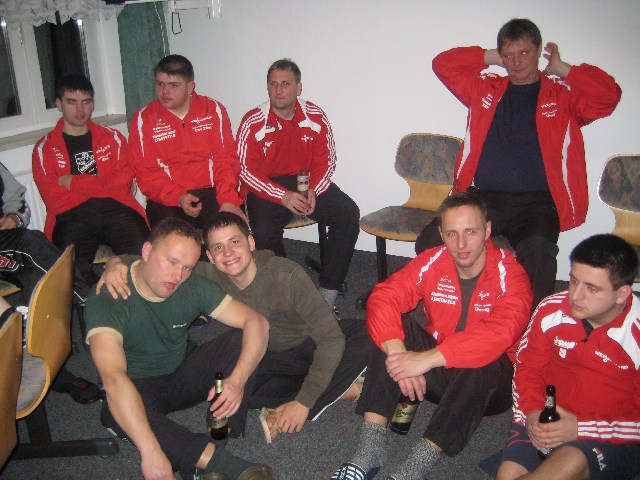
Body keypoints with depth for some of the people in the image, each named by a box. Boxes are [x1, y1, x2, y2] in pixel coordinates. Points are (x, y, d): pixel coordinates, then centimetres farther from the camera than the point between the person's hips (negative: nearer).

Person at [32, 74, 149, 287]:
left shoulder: (113, 138, 18)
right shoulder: (44, 148, 14)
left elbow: (123, 185, 3)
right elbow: (55, 202, 1)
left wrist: (75, 182, 0)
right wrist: (103, 186, 2)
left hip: (116, 209, 1)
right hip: (72, 216, -1)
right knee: (74, 266, -31)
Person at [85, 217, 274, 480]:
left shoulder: (192, 287, -14)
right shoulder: (107, 298, -27)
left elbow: (257, 322, -17)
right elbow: (113, 378, -41)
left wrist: (237, 380, -36)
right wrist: (151, 452, -50)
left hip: (184, 375, 4)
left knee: (243, 338, -20)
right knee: (115, 412, -39)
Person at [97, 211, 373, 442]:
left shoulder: (287, 275, -28)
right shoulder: (211, 276, -17)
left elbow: (332, 338, -30)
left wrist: (304, 402, -34)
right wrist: (118, 263, -34)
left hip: (309, 349, -3)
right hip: (266, 357, 4)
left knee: (365, 335, -30)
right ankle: (341, 389, -18)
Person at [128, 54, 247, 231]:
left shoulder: (214, 110, 9)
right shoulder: (142, 119, 6)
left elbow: (226, 158, 2)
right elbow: (145, 171, 0)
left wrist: (229, 200, -15)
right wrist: (178, 197, -17)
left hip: (212, 191, 1)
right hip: (167, 200, 0)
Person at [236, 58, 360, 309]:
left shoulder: (316, 117, -1)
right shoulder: (253, 123, -9)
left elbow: (326, 161, 4)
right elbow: (246, 171, -10)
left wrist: (313, 192, -15)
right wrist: (283, 196, -22)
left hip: (308, 182, 3)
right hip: (267, 188, -2)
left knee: (348, 213, -21)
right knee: (264, 232, -32)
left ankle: (328, 292, -14)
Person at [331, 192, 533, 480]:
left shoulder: (510, 275, -17)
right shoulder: (432, 262, -7)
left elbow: (498, 335, -35)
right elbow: (382, 299, -19)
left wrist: (425, 359, -41)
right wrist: (399, 353, -36)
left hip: (488, 382, -3)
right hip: (436, 373, 3)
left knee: (480, 363, -36)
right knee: (393, 328, -20)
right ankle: (371, 447, -25)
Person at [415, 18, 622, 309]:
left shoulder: (563, 95, 13)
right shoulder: (485, 90, 21)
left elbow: (609, 95, -5)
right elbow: (443, 64, 20)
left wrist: (562, 69, 5)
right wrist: (489, 57, 17)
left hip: (536, 202, -2)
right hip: (481, 197, 3)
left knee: (538, 252, -34)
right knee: (431, 241, -21)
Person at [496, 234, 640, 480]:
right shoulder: (551, 310, -5)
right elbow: (528, 368, 8)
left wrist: (581, 428, -20)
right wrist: (532, 413, -10)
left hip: (616, 440, -2)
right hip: (548, 420, 3)